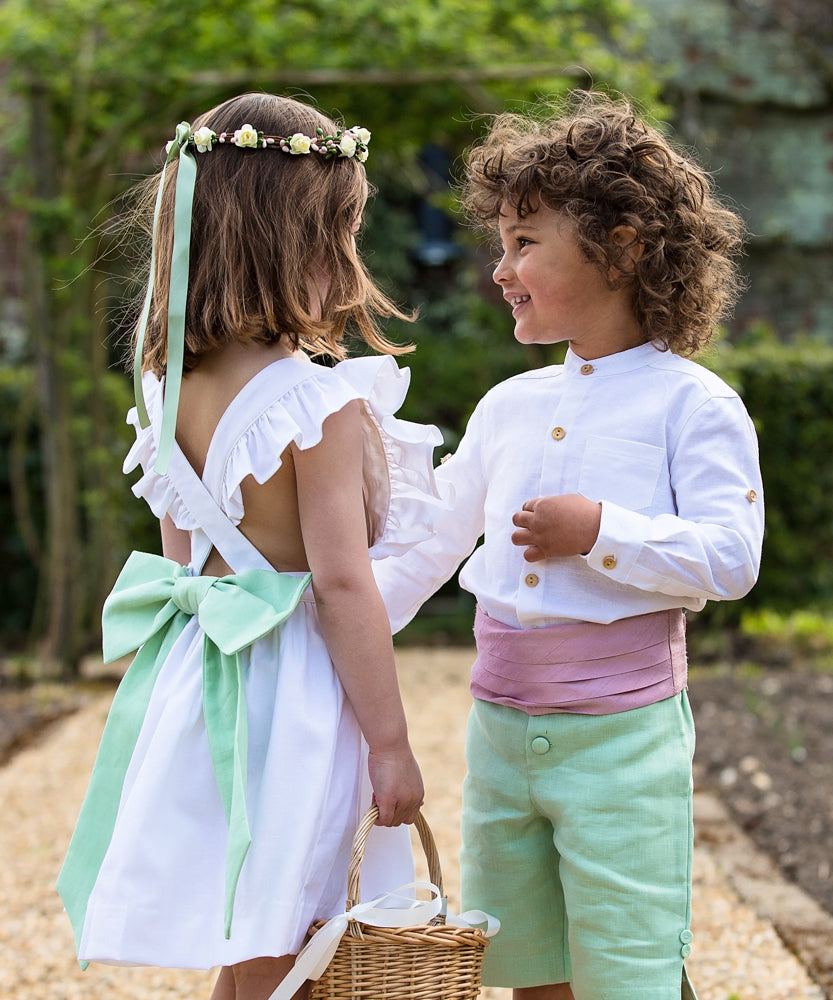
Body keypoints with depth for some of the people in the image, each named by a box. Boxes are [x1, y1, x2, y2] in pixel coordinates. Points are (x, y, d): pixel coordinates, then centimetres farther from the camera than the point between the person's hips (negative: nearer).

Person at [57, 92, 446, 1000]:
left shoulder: (173, 388, 5)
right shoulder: (322, 404, -18)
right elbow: (342, 584, -18)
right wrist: (390, 744, -12)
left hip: (193, 685, 7)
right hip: (291, 695, -7)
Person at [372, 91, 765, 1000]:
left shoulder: (689, 402, -5)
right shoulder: (508, 406, 12)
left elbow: (731, 558, -15)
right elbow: (425, 545, 19)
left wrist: (600, 531, -18)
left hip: (622, 733, -6)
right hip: (501, 726, 6)